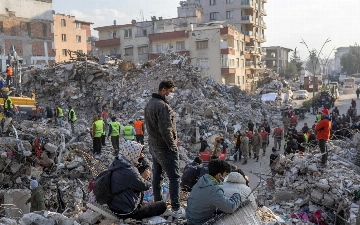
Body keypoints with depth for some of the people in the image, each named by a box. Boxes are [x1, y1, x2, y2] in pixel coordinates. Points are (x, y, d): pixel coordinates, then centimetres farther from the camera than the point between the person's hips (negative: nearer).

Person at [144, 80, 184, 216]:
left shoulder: (149, 104, 11)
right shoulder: (162, 106, -20)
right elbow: (166, 130, -25)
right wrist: (173, 145, -12)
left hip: (153, 147, 10)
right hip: (165, 148, -9)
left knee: (156, 176, 15)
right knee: (174, 177, -3)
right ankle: (176, 209, -1)